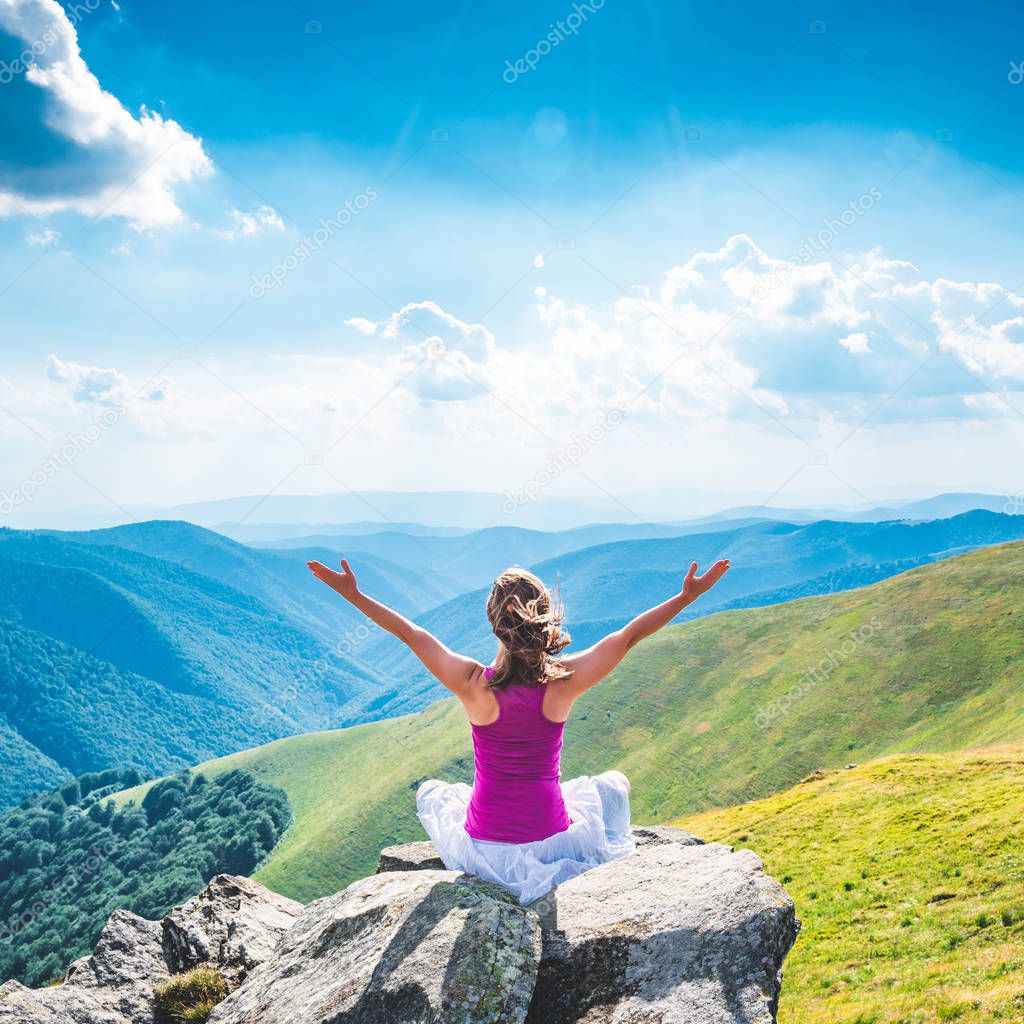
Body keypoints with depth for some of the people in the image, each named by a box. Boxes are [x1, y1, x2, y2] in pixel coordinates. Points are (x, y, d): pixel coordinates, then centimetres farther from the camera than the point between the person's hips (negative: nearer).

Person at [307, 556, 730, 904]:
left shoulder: (473, 684, -19)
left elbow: (410, 633, -8)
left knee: (430, 791, 33)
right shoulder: (564, 681, -17)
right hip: (556, 843, 1)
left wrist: (354, 595, 0)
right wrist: (688, 596, 0)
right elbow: (629, 634, -9)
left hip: (484, 853, 0)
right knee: (614, 783, 30)